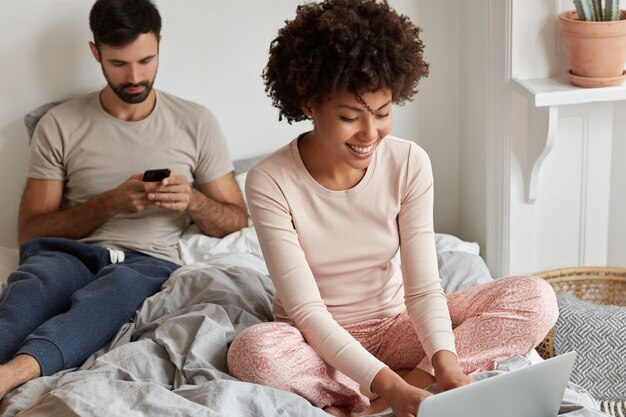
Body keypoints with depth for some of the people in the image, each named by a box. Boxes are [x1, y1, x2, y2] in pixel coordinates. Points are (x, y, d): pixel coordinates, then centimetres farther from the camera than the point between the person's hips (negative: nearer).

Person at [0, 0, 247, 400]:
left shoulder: (196, 123, 13)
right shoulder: (60, 126, 11)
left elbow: (237, 220, 16)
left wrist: (192, 201, -7)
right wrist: (111, 203, -8)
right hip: (70, 253, 1)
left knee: (110, 292, -39)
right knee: (32, 284, -37)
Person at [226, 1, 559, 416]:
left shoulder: (410, 163, -11)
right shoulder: (270, 183, -19)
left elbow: (423, 288, -13)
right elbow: (306, 309, -22)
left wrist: (445, 363, -33)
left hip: (394, 326, 3)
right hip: (317, 339, -3)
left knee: (536, 299, -16)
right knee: (253, 351, -38)